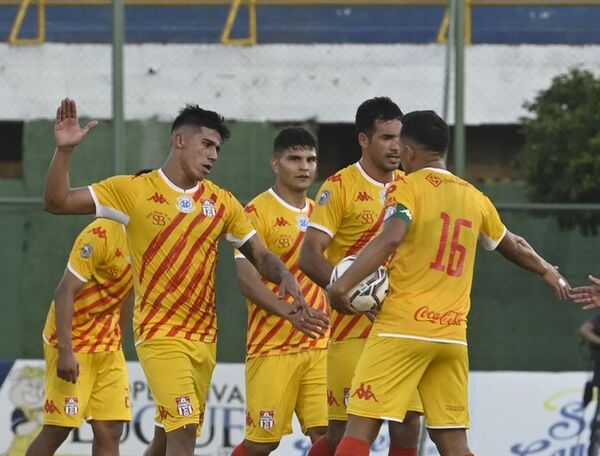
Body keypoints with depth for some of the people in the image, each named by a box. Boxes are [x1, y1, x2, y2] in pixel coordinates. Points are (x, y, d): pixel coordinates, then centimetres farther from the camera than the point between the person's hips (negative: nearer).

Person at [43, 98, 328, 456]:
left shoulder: (222, 203, 7)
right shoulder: (134, 191, -4)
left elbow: (261, 256, 10)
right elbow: (57, 202, -5)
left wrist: (285, 276, -12)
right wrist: (64, 151, -19)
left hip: (204, 334, 5)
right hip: (160, 332, -5)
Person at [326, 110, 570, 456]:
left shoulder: (408, 187, -2)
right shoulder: (474, 198, 15)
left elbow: (391, 239, -21)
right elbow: (514, 246, 31)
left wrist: (343, 284, -24)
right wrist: (547, 271, 49)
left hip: (403, 327, -6)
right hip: (453, 334, 6)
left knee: (360, 428, -7)